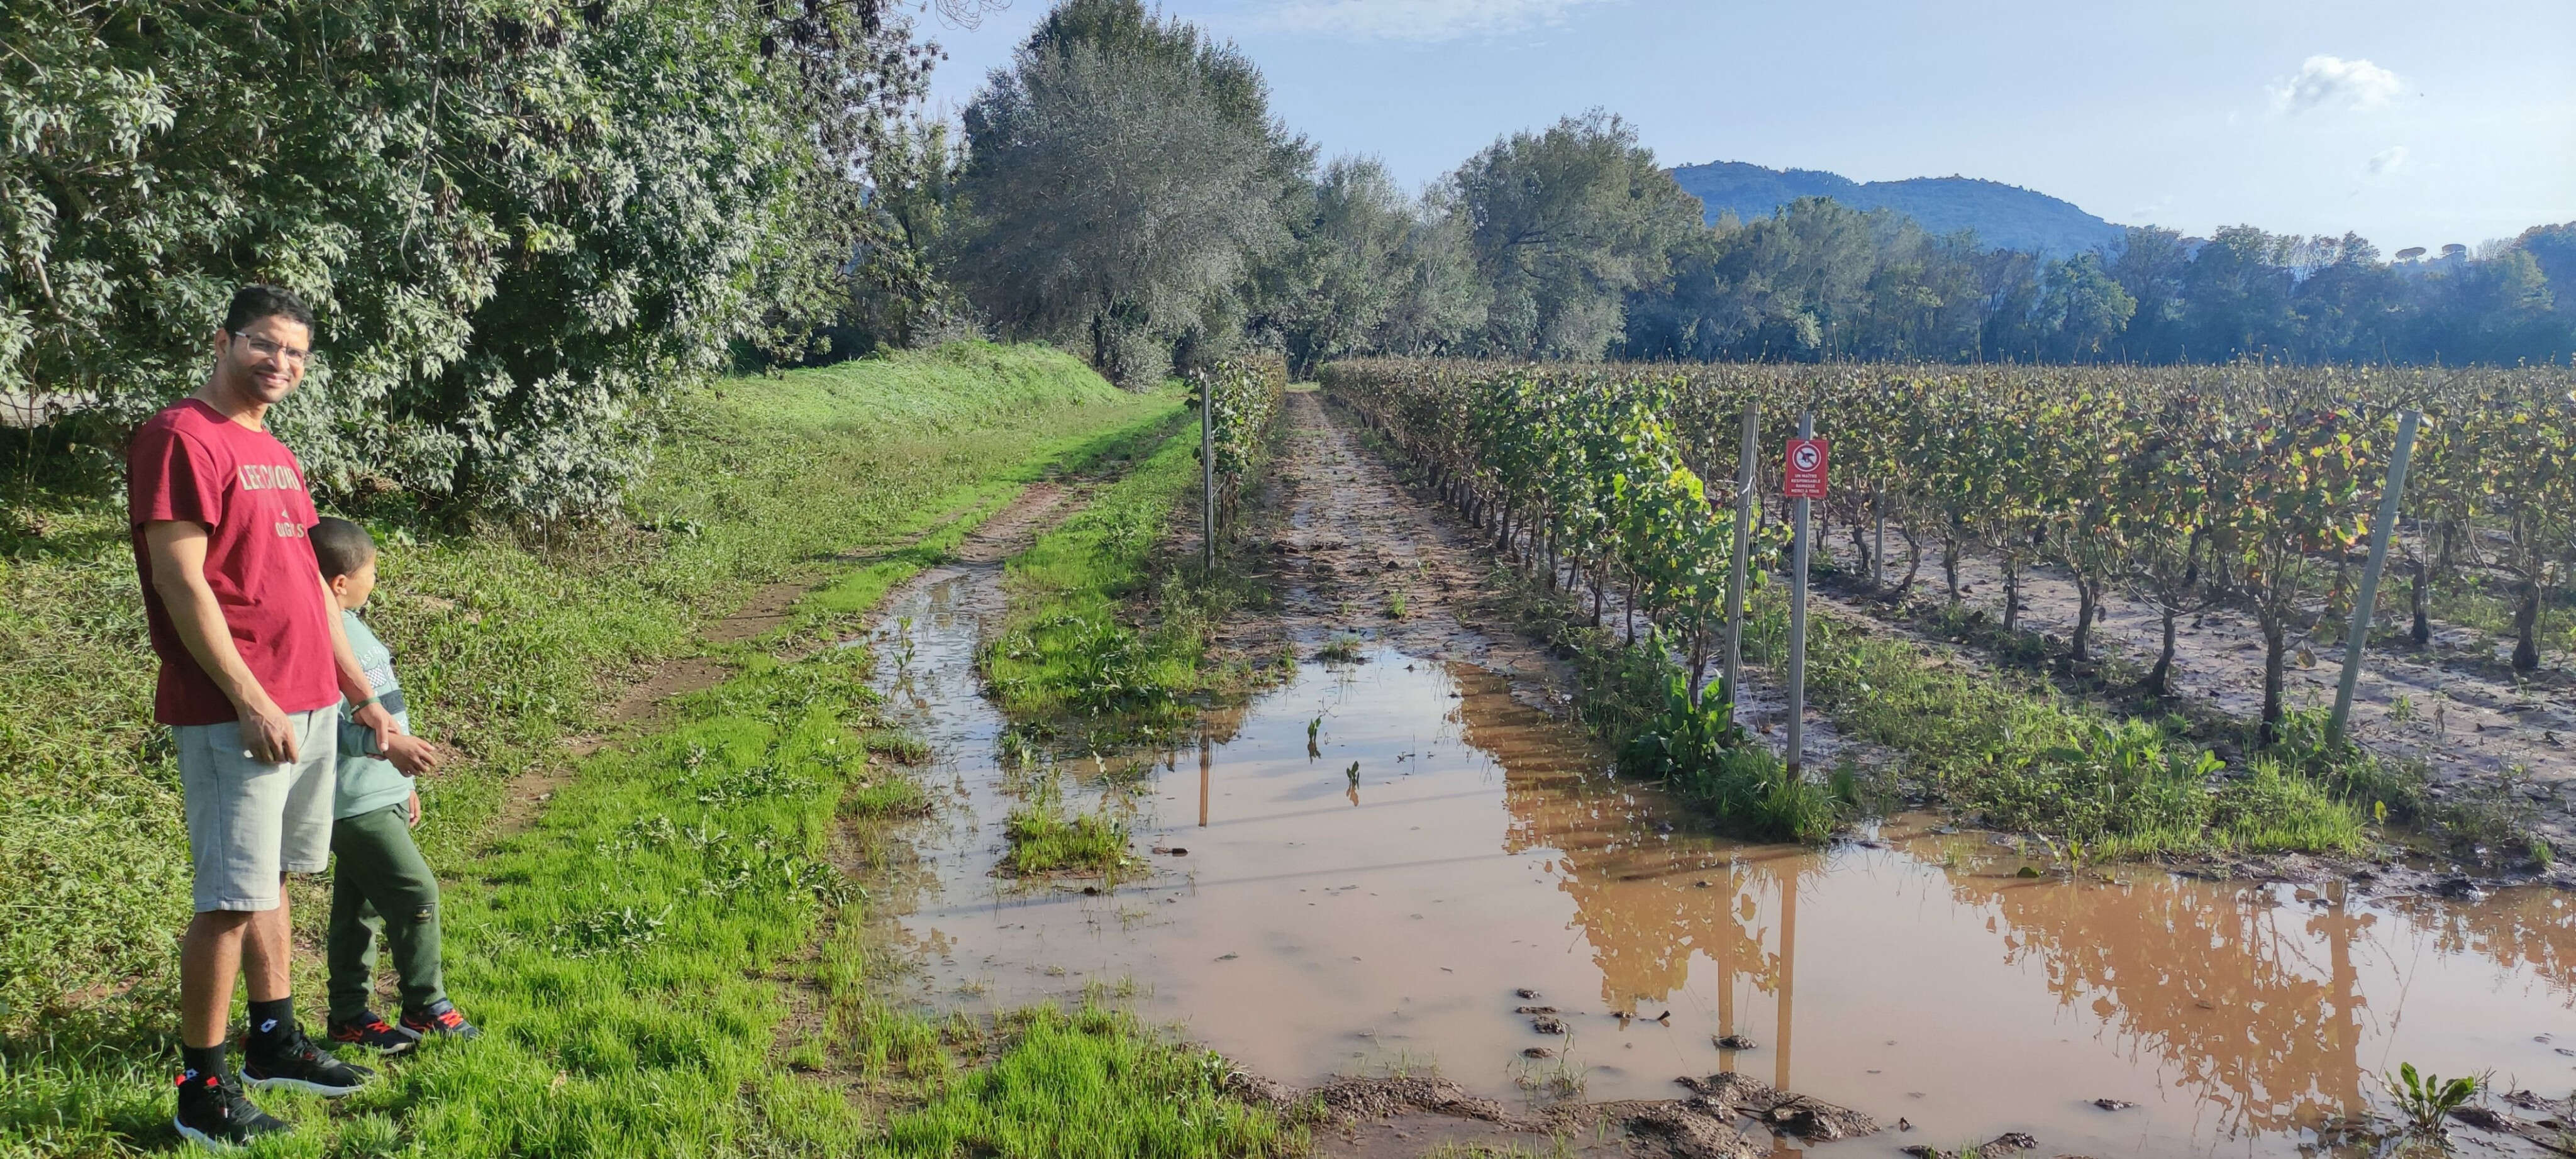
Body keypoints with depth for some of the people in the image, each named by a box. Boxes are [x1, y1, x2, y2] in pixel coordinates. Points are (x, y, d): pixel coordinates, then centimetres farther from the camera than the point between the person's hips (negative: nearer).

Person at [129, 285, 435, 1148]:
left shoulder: (275, 454, 16)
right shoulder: (182, 439, -11)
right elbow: (180, 582, -17)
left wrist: (358, 689, 19)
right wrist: (249, 702, -19)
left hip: (311, 703, 9)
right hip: (234, 713, -9)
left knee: (272, 879, 18)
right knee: (231, 899, -5)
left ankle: (274, 1042, 30)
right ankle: (201, 1091, 6)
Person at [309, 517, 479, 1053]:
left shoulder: (349, 626, 14)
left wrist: (401, 783, 26)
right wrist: (387, 744, -34)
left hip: (376, 795, 11)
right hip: (354, 803, -11)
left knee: (359, 907, 16)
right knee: (416, 894, -7)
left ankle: (350, 1013, 25)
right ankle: (426, 1006, 6)